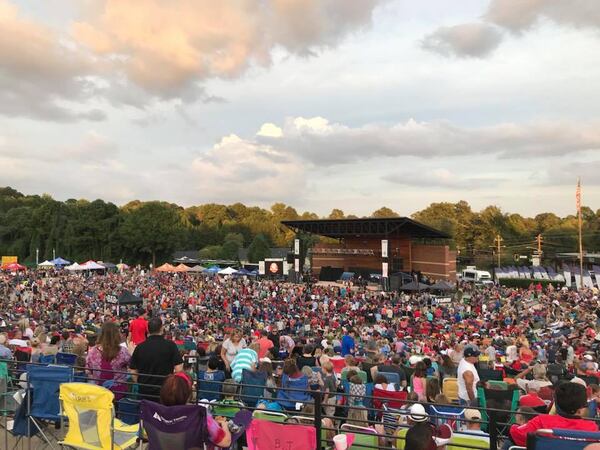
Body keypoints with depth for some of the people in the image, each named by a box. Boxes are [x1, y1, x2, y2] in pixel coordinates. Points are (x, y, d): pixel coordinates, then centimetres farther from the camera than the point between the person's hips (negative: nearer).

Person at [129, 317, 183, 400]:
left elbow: (133, 370, 1)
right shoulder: (170, 345, -11)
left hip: (144, 391, 3)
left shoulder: (140, 347, -4)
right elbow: (178, 368, -14)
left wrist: (140, 385, 15)